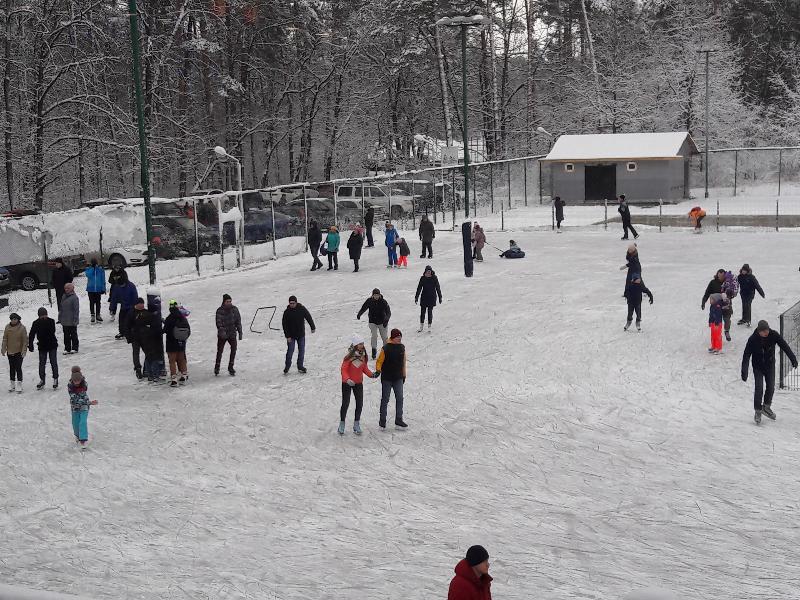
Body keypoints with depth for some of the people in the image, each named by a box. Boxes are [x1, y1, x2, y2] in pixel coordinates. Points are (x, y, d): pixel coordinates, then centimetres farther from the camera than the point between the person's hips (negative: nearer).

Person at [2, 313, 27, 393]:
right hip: (10, 351, 4)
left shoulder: (22, 328, -9)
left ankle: (19, 384, 0)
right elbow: (5, 339, 5)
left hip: (19, 352, -4)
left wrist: (24, 350, -13)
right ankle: (12, 383, 23)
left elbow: (25, 340, -7)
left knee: (18, 368, -5)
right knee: (12, 368, 12)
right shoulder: (7, 327, 0)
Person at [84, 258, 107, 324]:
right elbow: (88, 275, -19)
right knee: (92, 303, 2)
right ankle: (92, 315, 7)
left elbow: (103, 279, 6)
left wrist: (103, 288, 3)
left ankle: (98, 315, 14)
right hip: (91, 289, 0)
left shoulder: (101, 270, 2)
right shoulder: (88, 269, 1)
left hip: (98, 289, 0)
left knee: (98, 303, 6)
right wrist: (93, 268, -17)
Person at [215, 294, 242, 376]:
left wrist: (240, 332, 3)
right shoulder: (220, 311, -7)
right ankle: (217, 367, 22)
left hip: (232, 334, 2)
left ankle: (230, 367, -4)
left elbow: (238, 321, 6)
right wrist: (222, 331, -30)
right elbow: (218, 322, -15)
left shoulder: (234, 309, 1)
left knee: (234, 348, -14)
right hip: (222, 335, -2)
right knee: (220, 351, 4)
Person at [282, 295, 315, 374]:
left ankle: (300, 366, 18)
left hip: (301, 335, 2)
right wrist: (287, 336, -12)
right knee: (290, 351, -4)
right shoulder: (287, 312, -10)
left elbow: (308, 317, 3)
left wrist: (312, 327, 7)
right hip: (291, 335, -2)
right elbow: (284, 324, -7)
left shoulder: (302, 309, -8)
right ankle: (287, 366, 11)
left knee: (301, 351, 7)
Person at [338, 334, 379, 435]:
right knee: (345, 404, 1)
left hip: (359, 383, 5)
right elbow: (344, 369, -18)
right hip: (347, 383, -5)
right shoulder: (349, 357, -19)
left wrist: (371, 374, -7)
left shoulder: (363, 356, -1)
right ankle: (342, 424, 16)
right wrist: (347, 379, -33)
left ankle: (357, 424, 15)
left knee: (360, 404, 2)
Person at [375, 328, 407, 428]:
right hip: (387, 379, -4)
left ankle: (398, 419, 13)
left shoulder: (402, 347, 3)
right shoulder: (385, 348, -14)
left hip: (398, 378, 5)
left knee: (399, 398, 3)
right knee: (385, 399, 4)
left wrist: (403, 375, 17)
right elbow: (379, 361, -9)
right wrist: (378, 370, -27)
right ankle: (382, 420, 14)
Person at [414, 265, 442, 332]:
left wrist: (440, 297, 2)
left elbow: (438, 288, 0)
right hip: (424, 297, 1)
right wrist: (416, 297, 2)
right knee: (422, 311, 5)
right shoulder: (423, 278, -3)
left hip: (432, 297, -1)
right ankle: (421, 326, 18)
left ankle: (429, 326, 13)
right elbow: (419, 288, 2)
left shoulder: (434, 278, -6)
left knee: (430, 311, 2)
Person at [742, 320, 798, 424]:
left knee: (771, 387, 3)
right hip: (758, 367, -3)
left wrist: (793, 359, -10)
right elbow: (746, 356, -19)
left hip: (770, 365, 3)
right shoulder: (753, 339, -22)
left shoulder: (774, 335, -16)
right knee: (759, 388, -10)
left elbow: (785, 346, -7)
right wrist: (744, 372, -23)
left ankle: (766, 407, 25)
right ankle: (758, 411, 4)